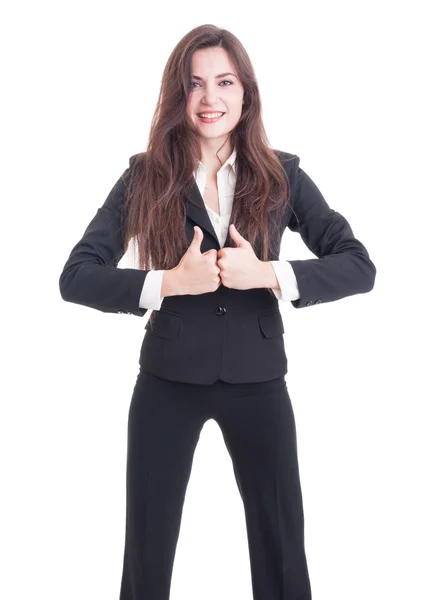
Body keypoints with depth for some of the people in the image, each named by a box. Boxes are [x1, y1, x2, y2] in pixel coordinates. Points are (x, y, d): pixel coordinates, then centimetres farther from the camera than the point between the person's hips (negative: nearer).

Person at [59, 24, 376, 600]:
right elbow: (75, 277, -10)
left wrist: (270, 274, -21)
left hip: (258, 380, 1)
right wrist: (170, 282, -23)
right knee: (148, 543, 14)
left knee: (281, 544, 14)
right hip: (168, 382, 0)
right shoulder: (146, 176, -5)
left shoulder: (281, 175, -2)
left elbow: (360, 266, -7)